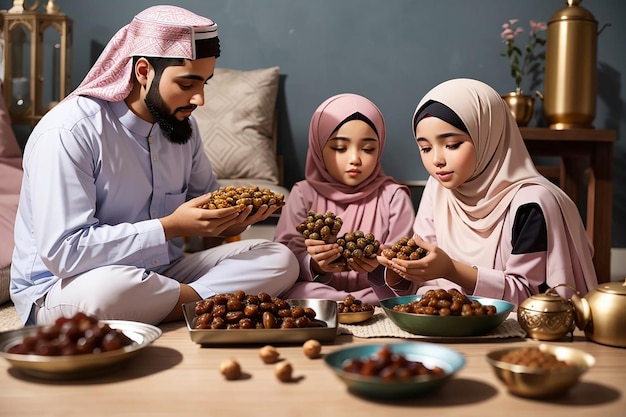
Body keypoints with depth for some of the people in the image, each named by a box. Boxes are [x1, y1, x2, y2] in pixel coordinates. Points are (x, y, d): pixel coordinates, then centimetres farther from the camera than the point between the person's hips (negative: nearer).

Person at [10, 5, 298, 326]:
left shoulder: (182, 124, 3)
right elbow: (62, 252, -25)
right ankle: (202, 301, -16)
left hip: (161, 275, 6)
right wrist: (170, 227, -25)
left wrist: (230, 215, -6)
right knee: (110, 289, -42)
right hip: (63, 287, -6)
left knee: (280, 260, -8)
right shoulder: (68, 132, -19)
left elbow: (206, 195, 19)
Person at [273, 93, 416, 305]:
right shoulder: (304, 194, 4)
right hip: (317, 295, 2)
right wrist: (314, 265, -27)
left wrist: (378, 267, -28)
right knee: (299, 293, -30)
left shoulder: (394, 196, 3)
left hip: (378, 296, -1)